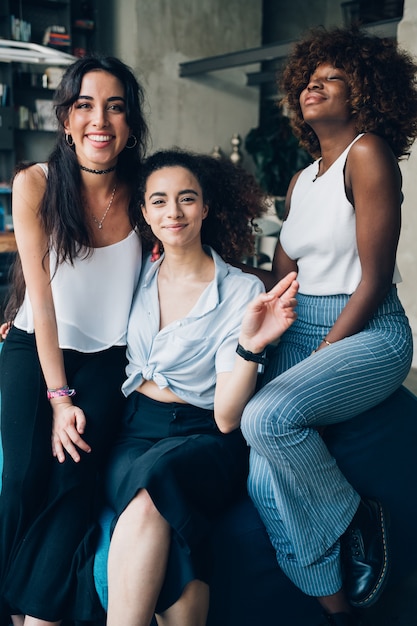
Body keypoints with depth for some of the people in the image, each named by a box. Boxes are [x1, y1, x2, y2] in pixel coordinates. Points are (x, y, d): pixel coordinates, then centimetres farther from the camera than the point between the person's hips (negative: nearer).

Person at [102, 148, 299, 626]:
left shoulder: (243, 292, -5)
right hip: (133, 430, 3)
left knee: (152, 483, -36)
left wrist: (250, 344, -26)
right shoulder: (137, 278, 8)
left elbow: (226, 417, -11)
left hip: (203, 438, -2)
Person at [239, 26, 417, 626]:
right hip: (300, 331, 7)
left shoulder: (367, 152, -7)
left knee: (267, 416, -31)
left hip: (367, 335, -7)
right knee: (267, 483, -11)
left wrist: (321, 354, -14)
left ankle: (354, 517, -4)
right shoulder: (302, 179, 17)